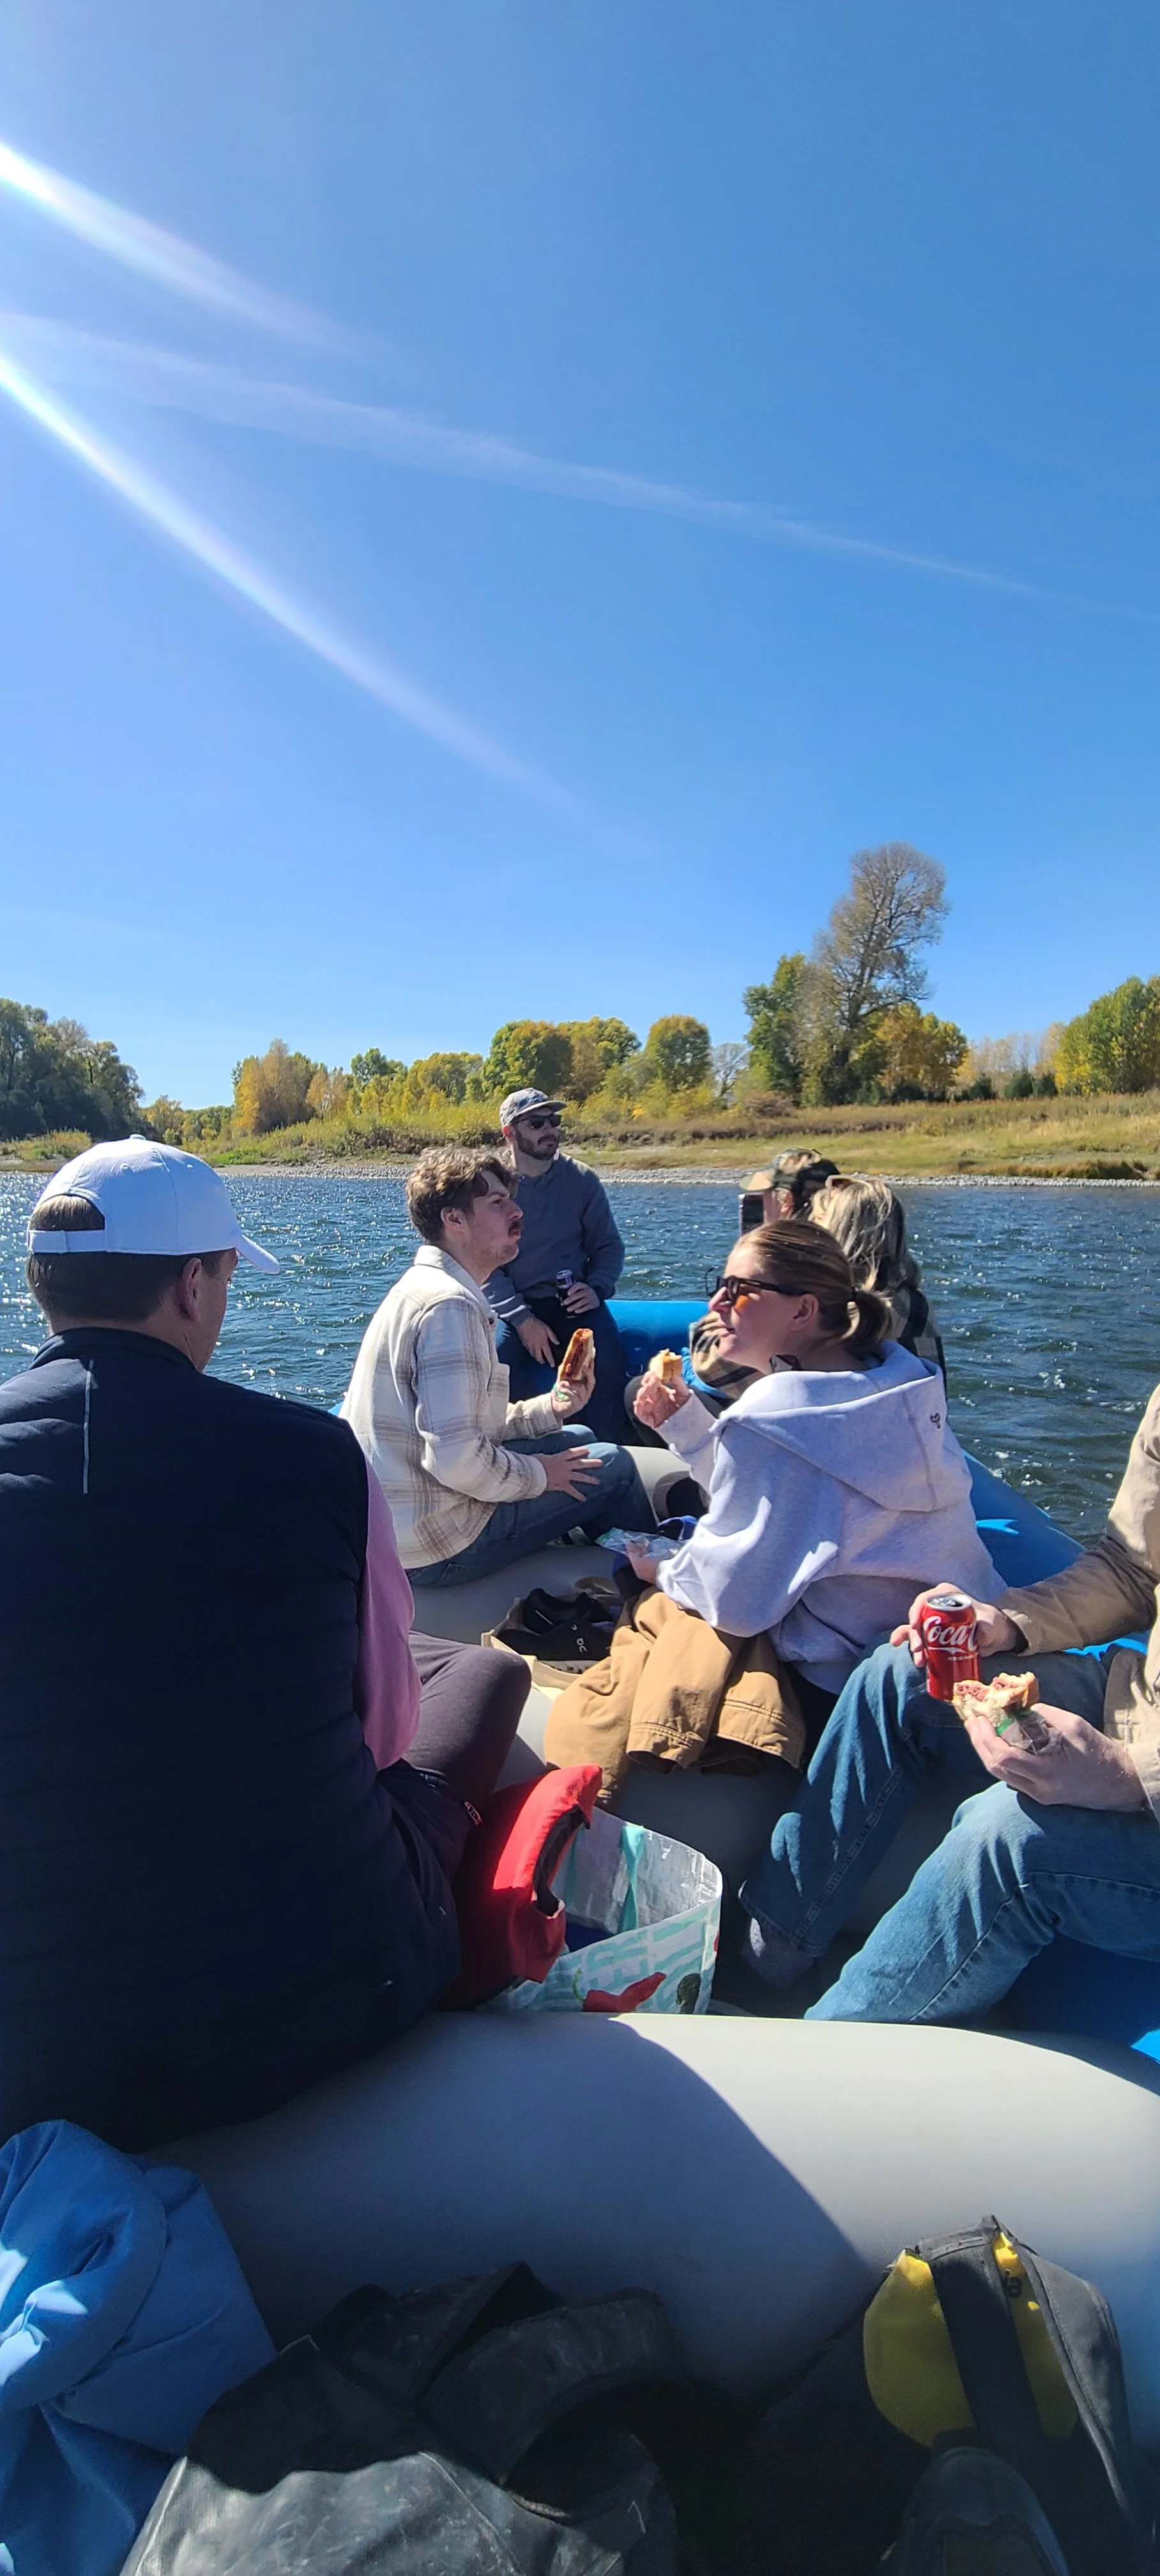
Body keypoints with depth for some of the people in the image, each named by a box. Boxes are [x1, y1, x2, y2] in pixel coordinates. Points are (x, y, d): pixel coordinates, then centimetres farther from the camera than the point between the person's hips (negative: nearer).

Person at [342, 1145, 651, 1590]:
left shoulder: (422, 1287, 10)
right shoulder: (449, 1305, -23)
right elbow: (455, 1458, -30)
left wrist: (548, 1408, 3)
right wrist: (538, 1476, -12)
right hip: (435, 1548, -10)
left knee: (577, 1437, 18)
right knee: (611, 1464, -2)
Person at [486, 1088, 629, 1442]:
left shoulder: (581, 1179, 6)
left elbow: (609, 1245, 11)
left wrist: (596, 1289, -11)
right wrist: (523, 1320, -18)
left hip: (572, 1302, 1)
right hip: (512, 1305, -1)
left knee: (608, 1358, -26)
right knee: (499, 1359, -30)